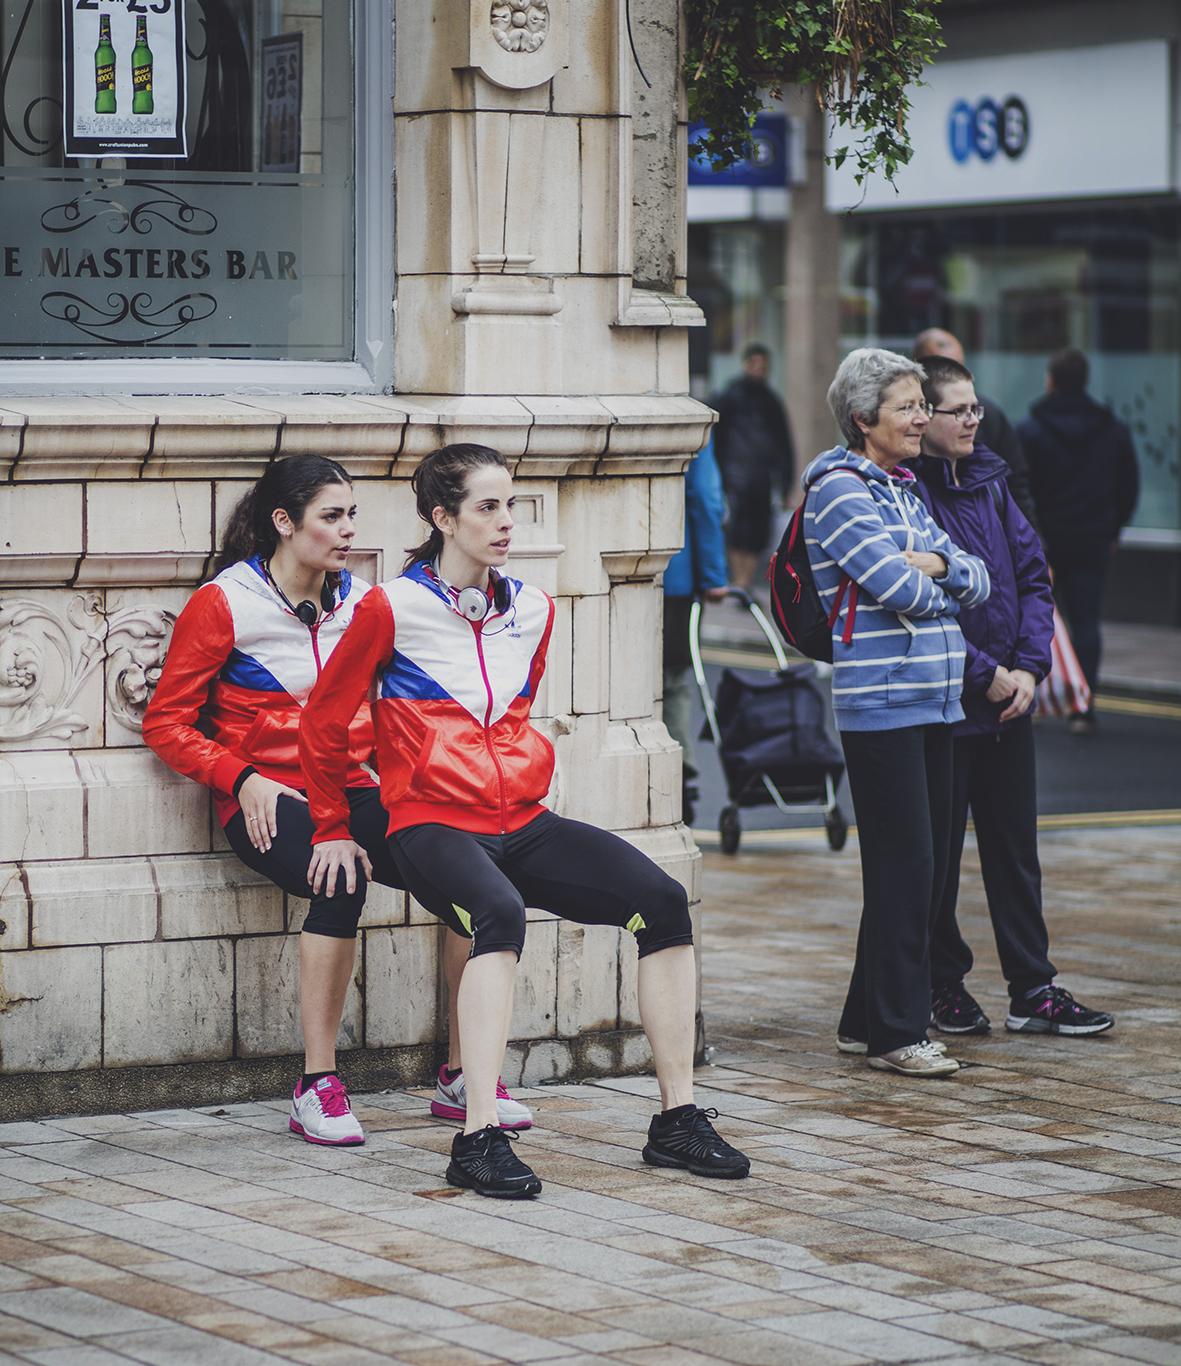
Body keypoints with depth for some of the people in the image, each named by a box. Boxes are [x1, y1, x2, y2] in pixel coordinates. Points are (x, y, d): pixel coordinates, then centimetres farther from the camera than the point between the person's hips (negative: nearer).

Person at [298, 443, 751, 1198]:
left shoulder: (530, 609, 14)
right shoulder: (394, 609, -3)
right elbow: (324, 719, 5)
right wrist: (333, 829, 8)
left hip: (521, 823, 6)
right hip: (434, 825, -6)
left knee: (663, 899, -17)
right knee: (500, 914, -39)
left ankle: (678, 1118, -12)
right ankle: (479, 1139, -40)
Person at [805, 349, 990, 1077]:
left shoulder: (907, 490, 18)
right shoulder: (839, 489, -10)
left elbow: (977, 582, 13)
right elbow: (900, 590, -18)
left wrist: (940, 566, -8)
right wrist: (939, 590, 3)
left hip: (935, 700, 9)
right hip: (880, 702, -9)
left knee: (928, 863, 10)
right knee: (904, 862, -7)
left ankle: (869, 1019, 19)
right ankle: (896, 1031, 0)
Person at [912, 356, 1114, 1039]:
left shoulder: (990, 483, 10)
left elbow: (1034, 577, 11)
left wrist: (1029, 665, -2)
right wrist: (984, 673, -15)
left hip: (1009, 704, 6)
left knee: (1015, 848, 10)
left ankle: (1034, 989, 15)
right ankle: (943, 986, 18)